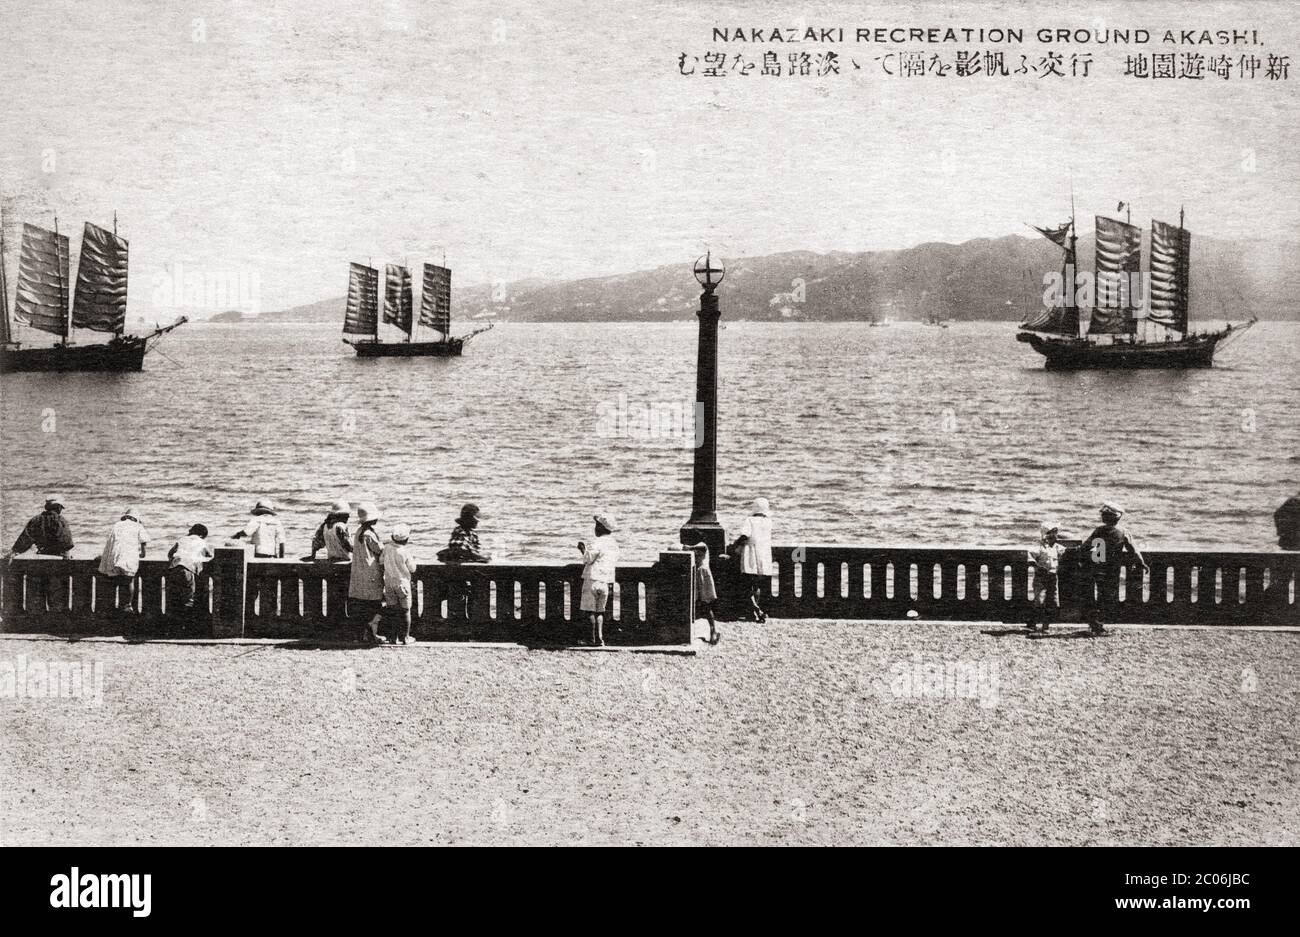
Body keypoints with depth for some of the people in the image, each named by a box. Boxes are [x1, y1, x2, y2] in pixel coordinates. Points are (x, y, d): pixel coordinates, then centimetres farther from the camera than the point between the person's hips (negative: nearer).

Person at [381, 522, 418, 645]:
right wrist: (413, 559, 9)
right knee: (405, 611, 9)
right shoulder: (405, 552, -18)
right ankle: (405, 637, 12)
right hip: (403, 583, -3)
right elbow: (412, 569, -8)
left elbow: (381, 561, 3)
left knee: (393, 610, 10)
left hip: (389, 583, 3)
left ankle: (395, 637, 10)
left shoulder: (387, 548, -9)